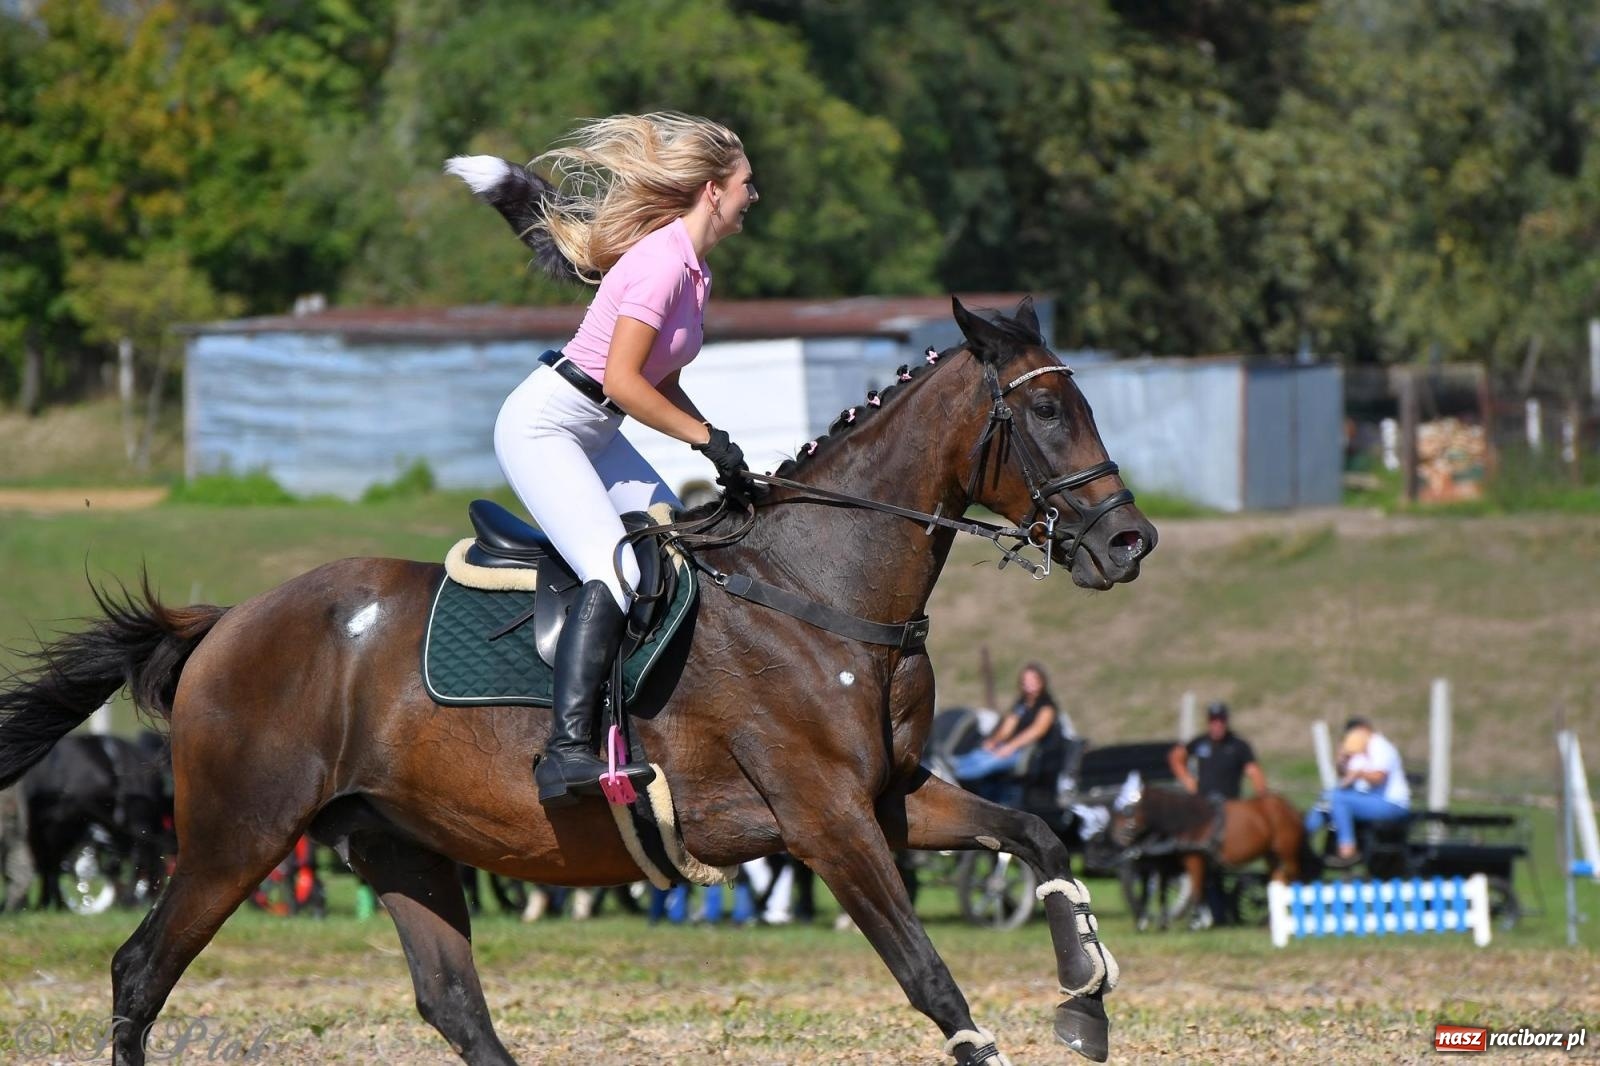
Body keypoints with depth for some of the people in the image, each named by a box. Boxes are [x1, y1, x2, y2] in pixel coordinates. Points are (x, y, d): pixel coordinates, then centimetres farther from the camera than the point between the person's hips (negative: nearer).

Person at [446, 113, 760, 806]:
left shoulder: (694, 272, 11)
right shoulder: (661, 262, -20)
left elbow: (661, 384, 19)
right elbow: (622, 381, -24)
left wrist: (721, 451, 7)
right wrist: (707, 438, -18)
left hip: (595, 435, 10)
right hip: (542, 427, -10)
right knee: (616, 572, -25)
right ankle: (567, 750, -33)